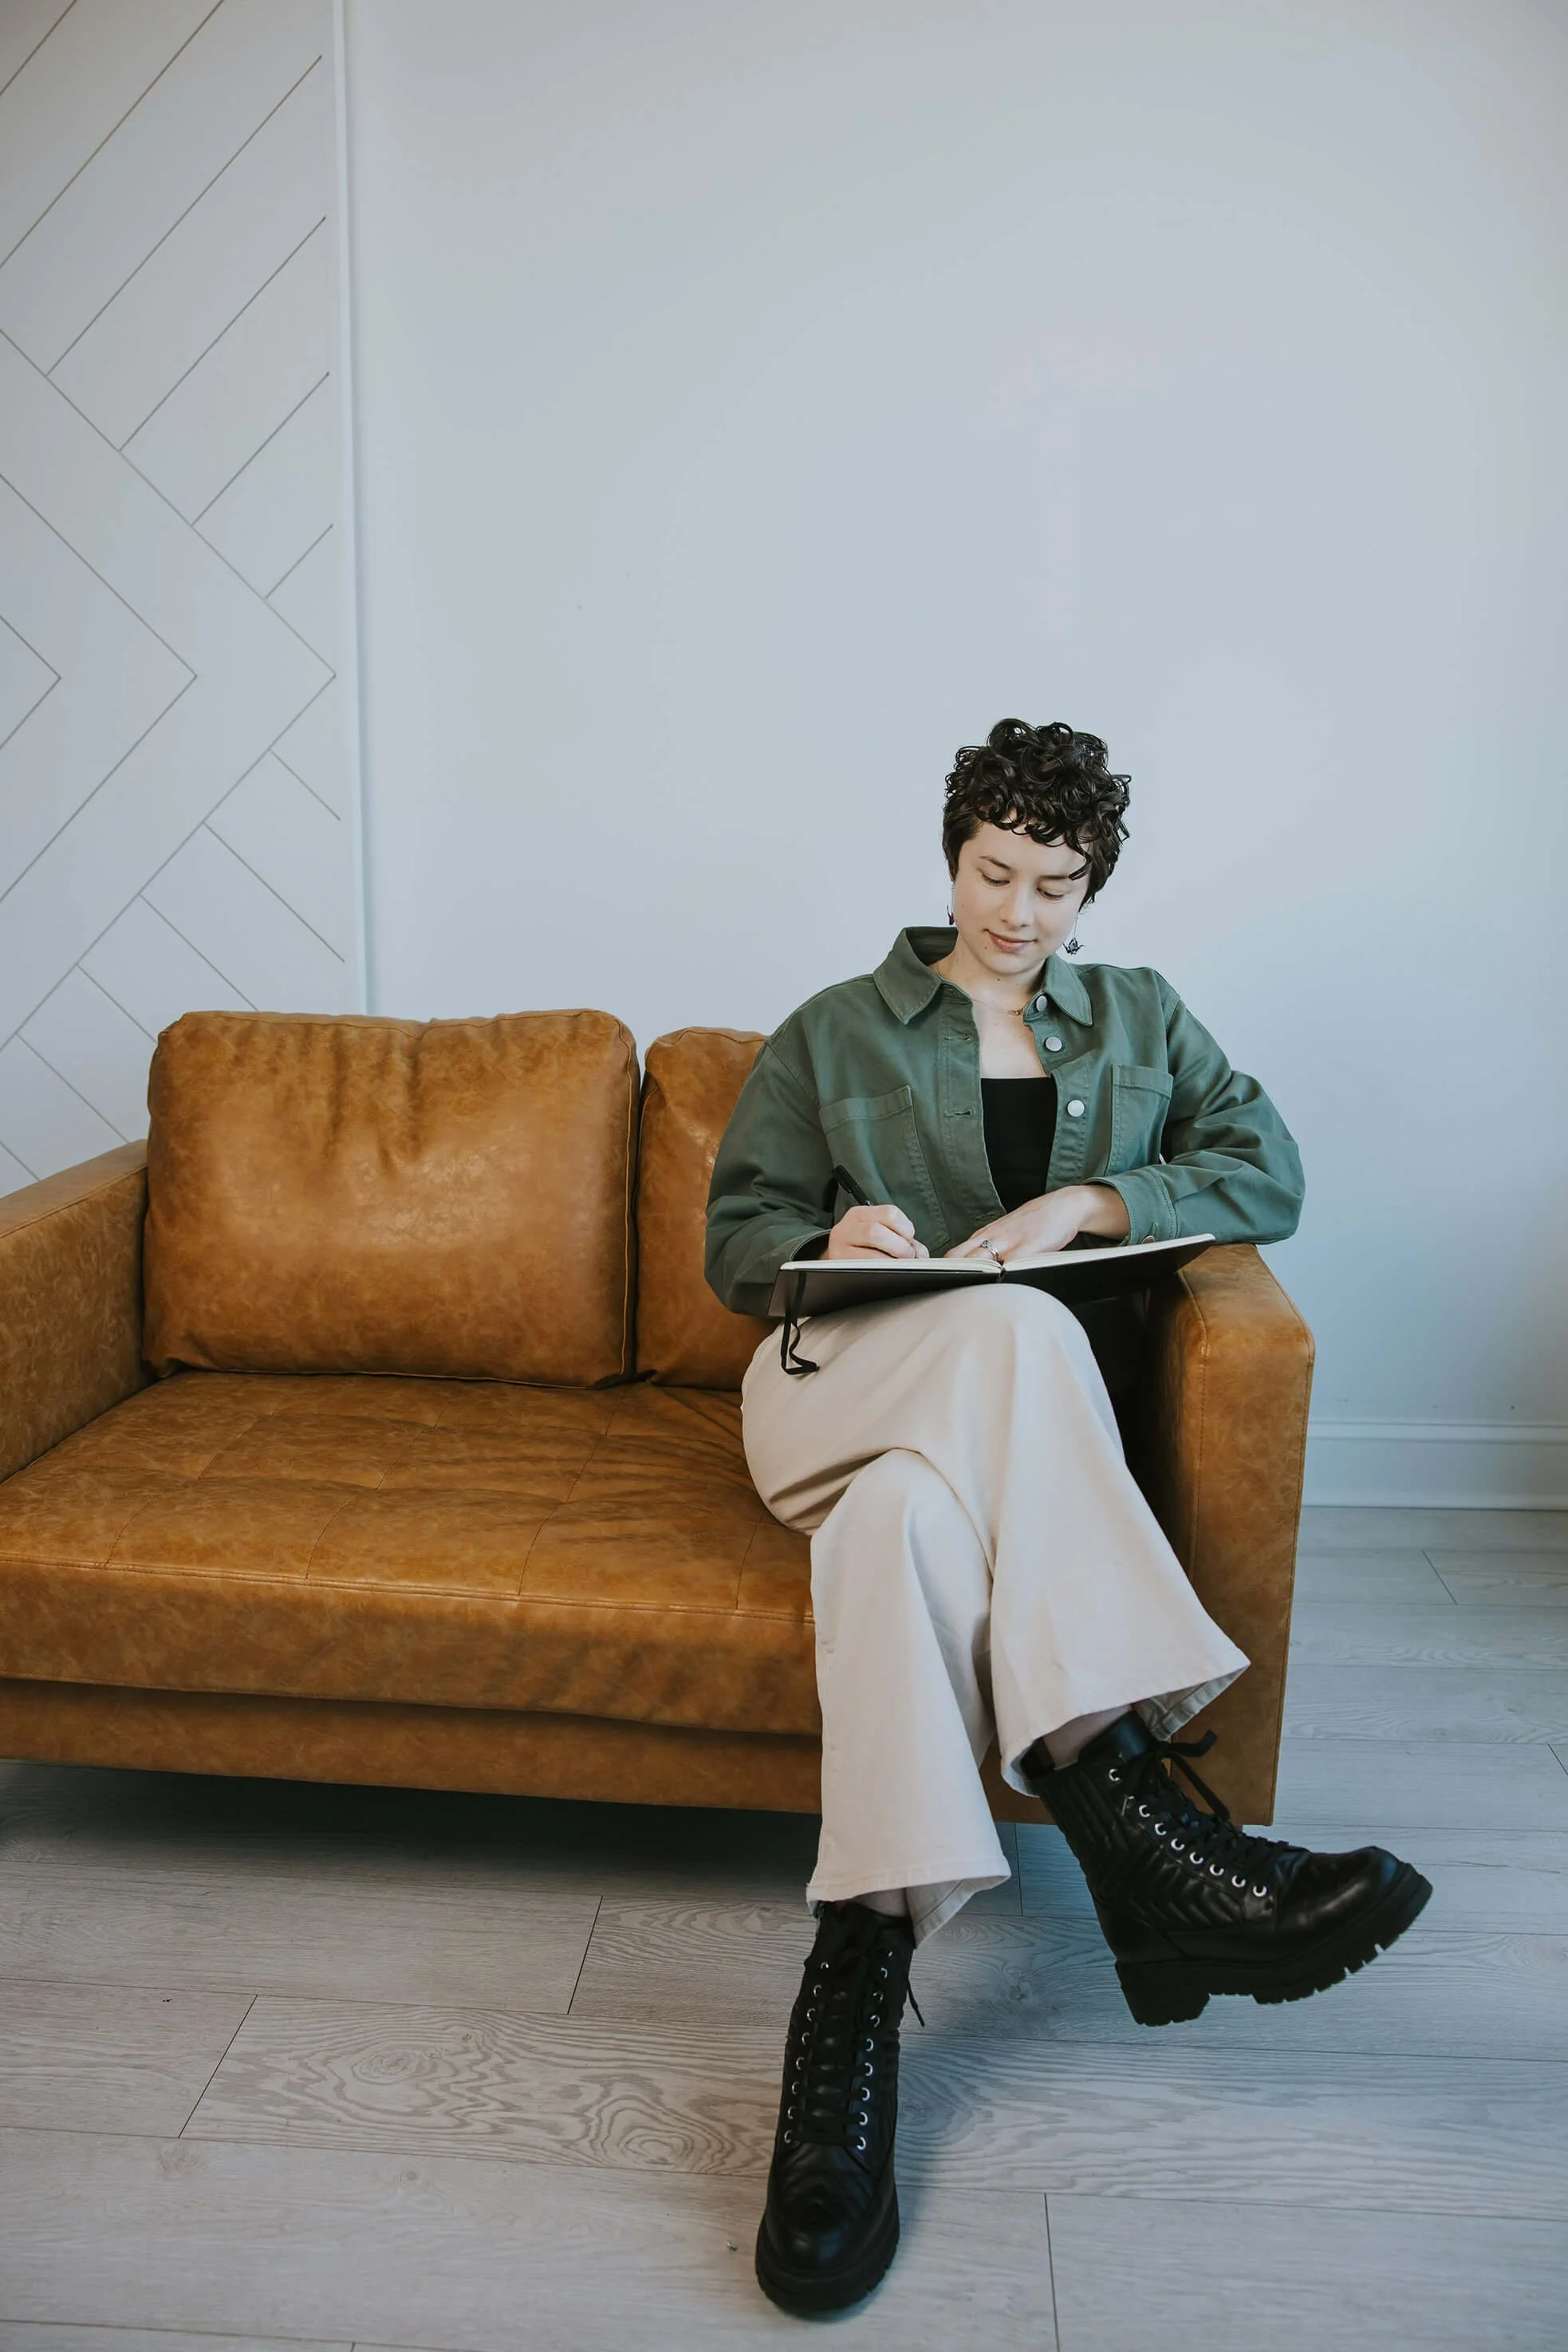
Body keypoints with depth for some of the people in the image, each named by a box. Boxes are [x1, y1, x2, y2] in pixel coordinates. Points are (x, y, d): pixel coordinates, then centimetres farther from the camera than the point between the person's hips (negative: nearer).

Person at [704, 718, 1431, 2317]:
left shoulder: (1141, 1021, 23)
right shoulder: (836, 1032, 20)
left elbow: (1268, 1174, 6)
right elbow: (737, 1240, 14)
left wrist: (1085, 1200, -10)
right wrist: (829, 1238, -10)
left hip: (1028, 1414, 1)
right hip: (839, 1384, -1)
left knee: (908, 1509, -38)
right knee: (1013, 1331, -38)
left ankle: (858, 1996, -43)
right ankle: (1152, 1845, -46)